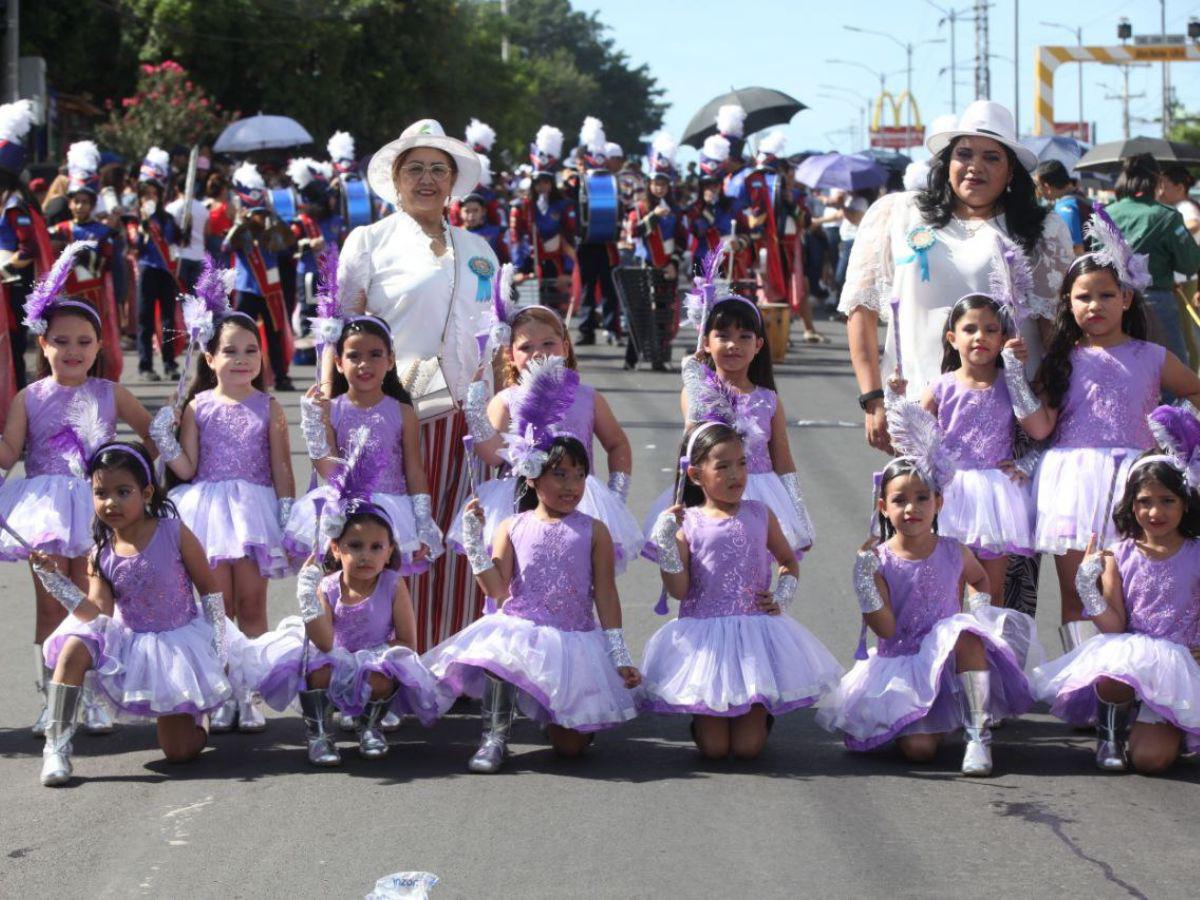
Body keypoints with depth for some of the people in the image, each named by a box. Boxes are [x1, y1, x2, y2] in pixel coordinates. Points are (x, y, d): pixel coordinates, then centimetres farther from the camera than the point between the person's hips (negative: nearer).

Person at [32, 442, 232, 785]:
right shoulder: (101, 556, -7)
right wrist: (53, 578, -24)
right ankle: (57, 747, -22)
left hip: (179, 643, -2)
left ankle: (191, 714, 32)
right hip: (128, 641, 2)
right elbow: (100, 617, -16)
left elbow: (209, 590, -6)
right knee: (73, 649, -29)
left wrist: (216, 650, -11)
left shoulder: (174, 534, -15)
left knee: (180, 752, -6)